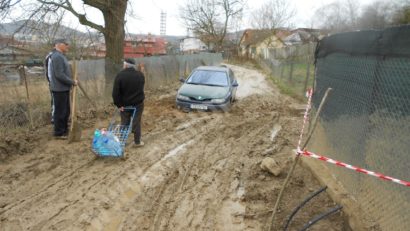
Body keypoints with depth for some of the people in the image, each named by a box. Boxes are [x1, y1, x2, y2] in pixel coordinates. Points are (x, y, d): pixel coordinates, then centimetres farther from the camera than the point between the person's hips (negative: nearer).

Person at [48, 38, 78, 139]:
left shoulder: (61, 56, 16)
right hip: (60, 89, -10)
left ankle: (64, 130, 29)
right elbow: (60, 75, -24)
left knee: (66, 111, 18)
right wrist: (72, 82, -16)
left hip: (64, 89, 10)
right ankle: (59, 133, 8)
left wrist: (71, 82, 11)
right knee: (60, 112, -1)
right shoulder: (57, 56, -18)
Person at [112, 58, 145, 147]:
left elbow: (115, 92, -15)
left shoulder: (120, 75, -13)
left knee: (124, 123, 10)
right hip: (138, 103, 1)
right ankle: (137, 141, 16)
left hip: (125, 104, -1)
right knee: (136, 123, 8)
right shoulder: (140, 75, -2)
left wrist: (119, 104, -9)